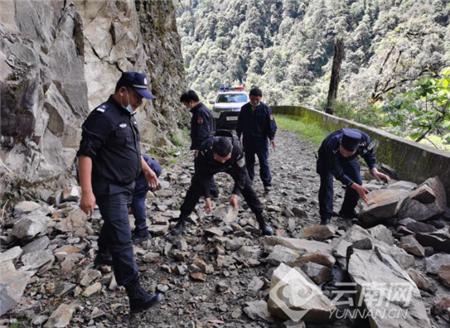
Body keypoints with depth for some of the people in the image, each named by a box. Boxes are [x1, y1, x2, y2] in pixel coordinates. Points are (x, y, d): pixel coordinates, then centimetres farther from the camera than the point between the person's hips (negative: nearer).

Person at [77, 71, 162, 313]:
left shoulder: (127, 115, 11)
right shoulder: (103, 116, -20)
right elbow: (85, 153, -24)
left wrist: (146, 169, 26)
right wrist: (87, 192, -29)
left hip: (125, 185, 10)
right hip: (109, 188, -10)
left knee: (113, 224, 27)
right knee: (122, 239, -10)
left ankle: (102, 256, 53)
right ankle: (136, 296, -6)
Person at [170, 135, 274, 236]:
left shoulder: (236, 149, -42)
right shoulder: (205, 149, -43)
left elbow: (241, 173, -28)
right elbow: (202, 174, -31)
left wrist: (235, 193, -36)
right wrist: (207, 197, -35)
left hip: (232, 165, 0)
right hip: (209, 166, 0)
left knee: (246, 187, -8)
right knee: (195, 188, -10)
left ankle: (262, 221, 6)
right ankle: (181, 222, 2)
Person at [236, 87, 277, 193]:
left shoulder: (265, 108, -8)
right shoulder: (244, 108, 1)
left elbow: (271, 124, -4)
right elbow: (240, 124, 10)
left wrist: (272, 138, -7)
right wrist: (238, 137, 12)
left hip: (261, 140, -3)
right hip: (247, 140, 3)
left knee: (264, 162, 0)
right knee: (249, 162, 12)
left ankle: (267, 183, 9)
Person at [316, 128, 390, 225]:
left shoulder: (365, 140, -36)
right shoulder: (331, 145, -46)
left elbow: (369, 155, -11)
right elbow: (338, 173, -36)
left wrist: (374, 170, -29)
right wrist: (356, 187, -42)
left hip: (350, 160, 4)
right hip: (327, 159, -3)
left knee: (357, 182, -5)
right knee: (326, 185, -18)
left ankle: (347, 212, 15)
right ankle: (325, 216, -5)